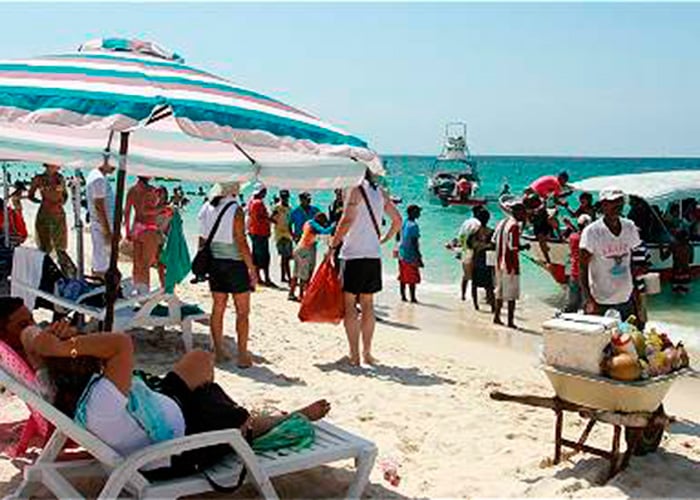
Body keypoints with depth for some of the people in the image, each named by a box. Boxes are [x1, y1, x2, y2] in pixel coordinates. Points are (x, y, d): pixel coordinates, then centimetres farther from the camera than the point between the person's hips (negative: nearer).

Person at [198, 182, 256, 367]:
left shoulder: (207, 208, 4)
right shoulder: (235, 210, -15)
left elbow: (202, 239, 9)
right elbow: (241, 242, -16)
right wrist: (252, 268, -10)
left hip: (214, 262, 6)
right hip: (235, 263, -6)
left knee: (218, 308, 13)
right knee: (242, 312, 3)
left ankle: (219, 351, 20)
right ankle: (243, 355, 5)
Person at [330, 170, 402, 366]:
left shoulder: (355, 190, -9)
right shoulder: (380, 192, 12)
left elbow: (347, 220, -20)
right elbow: (397, 220, 16)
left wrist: (334, 243, -9)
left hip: (354, 255, -7)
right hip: (374, 256, 7)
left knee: (349, 303, 0)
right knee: (368, 303, 13)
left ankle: (354, 355, -1)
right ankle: (367, 353, 17)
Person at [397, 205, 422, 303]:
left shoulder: (403, 223, 8)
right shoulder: (413, 226, -17)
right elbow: (414, 243, -20)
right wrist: (419, 258, -17)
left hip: (402, 254, 8)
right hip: (411, 255, -8)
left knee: (403, 277, 13)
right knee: (412, 278, -2)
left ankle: (403, 296, 17)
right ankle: (413, 298, 0)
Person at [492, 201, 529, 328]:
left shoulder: (501, 223, 10)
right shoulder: (514, 226, -16)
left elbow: (494, 240, 15)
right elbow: (513, 247, -21)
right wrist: (524, 247, -6)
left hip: (499, 263, 8)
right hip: (511, 265, -8)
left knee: (500, 291, 17)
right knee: (511, 294, -2)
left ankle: (497, 316, 22)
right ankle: (510, 321, 0)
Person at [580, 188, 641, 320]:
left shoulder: (630, 227, 4)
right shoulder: (592, 232, -11)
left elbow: (632, 261, 14)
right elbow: (583, 268, -11)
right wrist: (588, 299, -19)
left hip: (626, 300, 5)